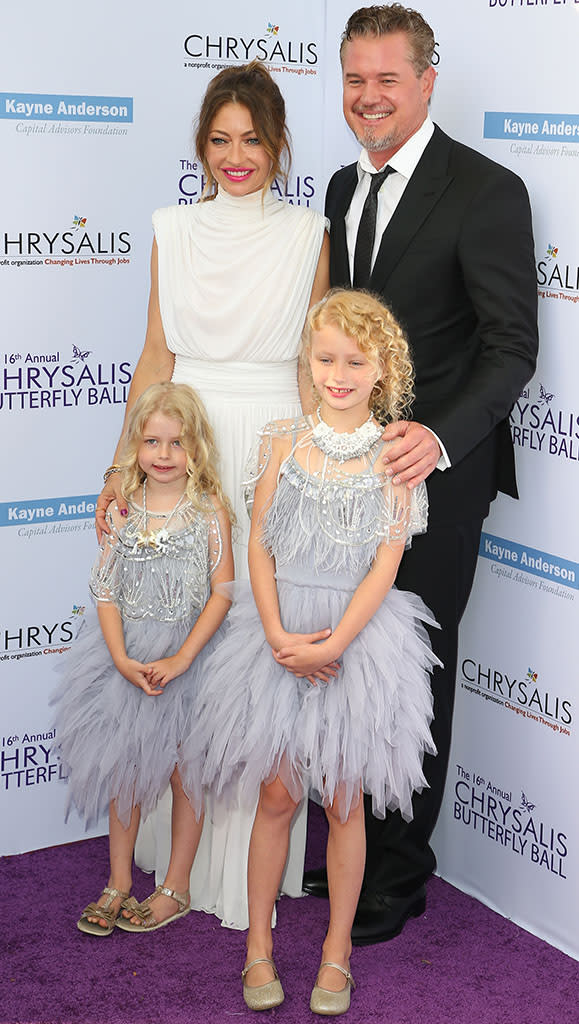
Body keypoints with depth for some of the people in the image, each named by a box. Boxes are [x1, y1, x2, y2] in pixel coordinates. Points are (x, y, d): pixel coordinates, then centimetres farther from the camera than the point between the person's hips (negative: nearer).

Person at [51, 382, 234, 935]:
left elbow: (222, 590, -10)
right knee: (123, 768, 12)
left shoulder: (208, 508, -8)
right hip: (127, 653, 3)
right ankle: (119, 881, 26)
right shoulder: (122, 510, 0)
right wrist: (122, 660, -14)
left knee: (185, 770, 8)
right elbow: (107, 590, -1)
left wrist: (182, 658, -18)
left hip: (189, 650, -3)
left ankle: (176, 887, 23)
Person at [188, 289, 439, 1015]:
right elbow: (259, 546, 0)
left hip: (358, 636, -1)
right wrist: (278, 636, -13)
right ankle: (258, 943, 23)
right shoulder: (283, 442, 1)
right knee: (275, 795, 7)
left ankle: (337, 949, 23)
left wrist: (332, 645, -16)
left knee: (343, 799, 8)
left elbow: (385, 565, -7)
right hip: (280, 633, 1)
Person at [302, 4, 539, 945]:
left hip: (435, 473, -6)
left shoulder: (486, 193, -12)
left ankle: (398, 876, 23)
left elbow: (512, 345, -16)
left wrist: (441, 436, -30)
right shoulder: (345, 186, 11)